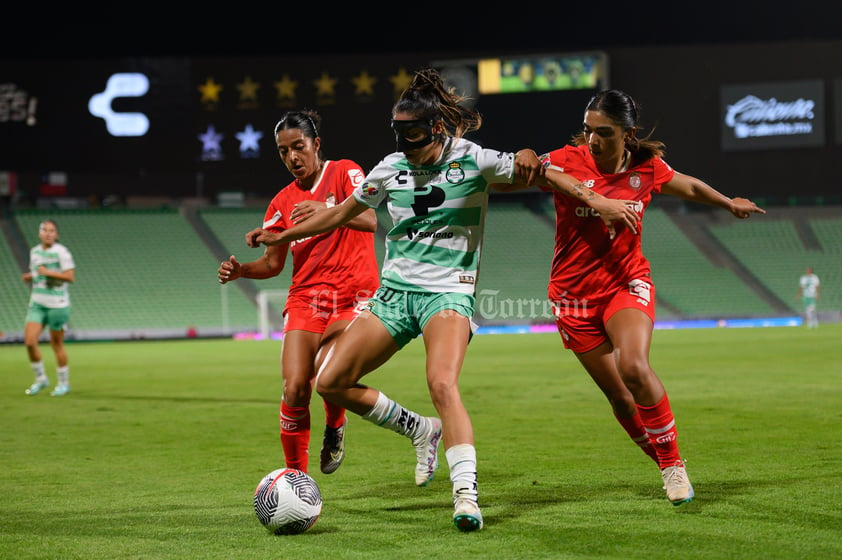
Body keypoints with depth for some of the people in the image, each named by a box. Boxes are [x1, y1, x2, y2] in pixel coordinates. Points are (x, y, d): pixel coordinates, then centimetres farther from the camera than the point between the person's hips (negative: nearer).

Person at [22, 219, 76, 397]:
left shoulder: (61, 252, -9)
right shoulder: (34, 252, 10)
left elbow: (70, 277, -17)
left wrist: (48, 272, -21)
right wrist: (29, 277, 3)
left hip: (57, 304, -5)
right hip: (37, 303, 5)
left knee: (56, 344, 2)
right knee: (29, 341, -8)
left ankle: (63, 383, 19)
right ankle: (41, 379, 10)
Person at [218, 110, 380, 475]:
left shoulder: (344, 172, 0)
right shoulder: (283, 202, 12)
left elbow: (369, 220, -16)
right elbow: (273, 263, 13)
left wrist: (327, 210, -34)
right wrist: (240, 270, -7)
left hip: (354, 297, -3)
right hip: (305, 299, 3)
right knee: (294, 390, -13)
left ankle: (335, 426, 6)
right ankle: (296, 475, 1)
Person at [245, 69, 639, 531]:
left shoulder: (473, 161, -6)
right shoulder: (391, 168, 5)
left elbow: (541, 174, -7)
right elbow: (343, 213, 18)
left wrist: (596, 200, -18)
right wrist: (282, 236, 20)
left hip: (448, 293, -5)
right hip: (394, 290, 5)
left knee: (442, 384, -30)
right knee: (330, 383, -3)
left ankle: (466, 494, -30)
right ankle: (421, 430, 15)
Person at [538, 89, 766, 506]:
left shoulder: (647, 169, -3)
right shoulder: (567, 161, -12)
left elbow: (690, 187, 17)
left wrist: (729, 203, 34)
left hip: (628, 283, 0)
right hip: (574, 294, 0)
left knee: (635, 368, -27)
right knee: (620, 397, 0)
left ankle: (672, 459, -8)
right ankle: (668, 468, 23)